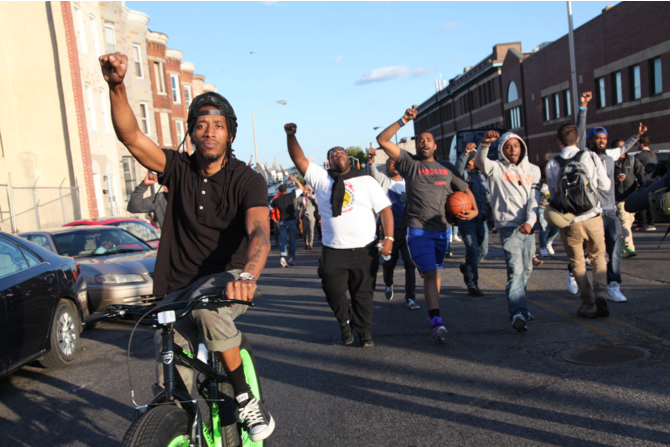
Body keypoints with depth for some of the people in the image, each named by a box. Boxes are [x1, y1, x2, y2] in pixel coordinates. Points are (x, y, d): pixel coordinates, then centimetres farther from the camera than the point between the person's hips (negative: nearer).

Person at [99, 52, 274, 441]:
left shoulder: (247, 180, -10)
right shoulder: (179, 169, -1)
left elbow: (259, 232, -26)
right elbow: (132, 137, -13)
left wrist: (248, 275, -46)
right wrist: (117, 86, -29)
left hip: (225, 279, -2)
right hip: (177, 289, 3)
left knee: (206, 305, -38)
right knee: (171, 392, 0)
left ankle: (246, 399, -17)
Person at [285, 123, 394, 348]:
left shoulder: (366, 181, 6)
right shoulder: (321, 178, 8)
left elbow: (385, 209, 1)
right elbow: (299, 159, 1)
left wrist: (389, 238, -9)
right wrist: (291, 135, -14)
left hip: (365, 250, 0)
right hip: (333, 251, 0)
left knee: (363, 293, 7)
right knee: (333, 290, -4)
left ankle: (364, 331, 26)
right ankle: (345, 322, 25)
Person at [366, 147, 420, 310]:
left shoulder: (408, 184, 11)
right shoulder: (385, 181, 2)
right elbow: (374, 175, -18)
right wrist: (371, 161, -39)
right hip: (390, 228, -2)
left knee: (410, 263, -4)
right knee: (389, 262, 11)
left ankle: (410, 298, 3)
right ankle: (388, 284, 41)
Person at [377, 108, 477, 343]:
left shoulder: (446, 170, 13)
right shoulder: (409, 163, 3)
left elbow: (466, 190, 20)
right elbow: (383, 140, -5)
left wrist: (474, 210, 2)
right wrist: (403, 121, -9)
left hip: (442, 228, 4)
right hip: (418, 228, -4)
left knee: (435, 271, 15)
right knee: (429, 272, -14)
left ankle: (432, 308, 33)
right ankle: (437, 321, -17)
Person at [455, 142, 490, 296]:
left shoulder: (482, 175, 18)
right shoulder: (463, 174, 0)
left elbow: (488, 195, 23)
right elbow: (458, 168, -24)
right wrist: (465, 153, -35)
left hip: (481, 219, 6)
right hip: (467, 218, -6)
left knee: (483, 251, 8)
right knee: (472, 250, -9)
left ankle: (466, 267, 37)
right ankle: (472, 285, -1)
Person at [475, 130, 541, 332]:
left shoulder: (533, 170, 12)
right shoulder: (496, 168, 2)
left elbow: (534, 198, 2)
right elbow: (480, 161, -20)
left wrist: (530, 221, -14)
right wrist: (485, 144, -41)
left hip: (528, 227, 5)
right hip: (508, 226, -5)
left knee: (526, 270, 13)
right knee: (515, 270, -15)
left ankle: (518, 308, 28)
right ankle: (518, 313, -20)